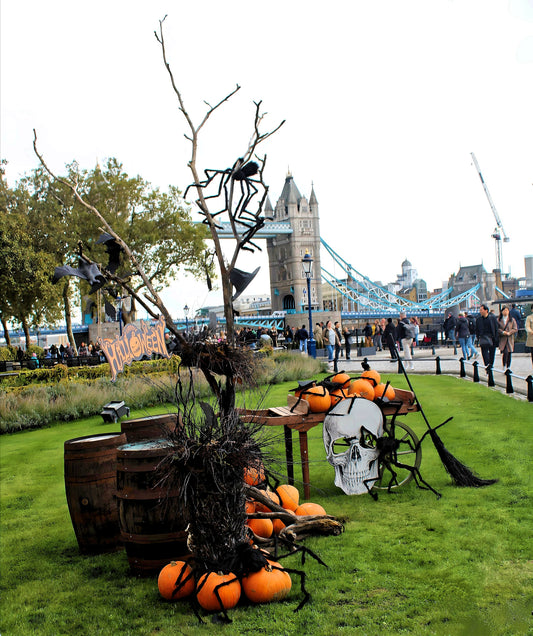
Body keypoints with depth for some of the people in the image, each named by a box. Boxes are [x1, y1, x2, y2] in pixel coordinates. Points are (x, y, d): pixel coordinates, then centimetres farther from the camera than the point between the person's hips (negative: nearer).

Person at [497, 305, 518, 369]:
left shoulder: (512, 320, 7)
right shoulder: (499, 320, 5)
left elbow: (515, 329, 3)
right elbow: (497, 329, 2)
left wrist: (509, 333, -12)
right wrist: (502, 332, -15)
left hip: (510, 339, 2)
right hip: (502, 339, -2)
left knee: (509, 353, 4)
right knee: (505, 352, -17)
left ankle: (508, 367, 15)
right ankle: (504, 366, -6)